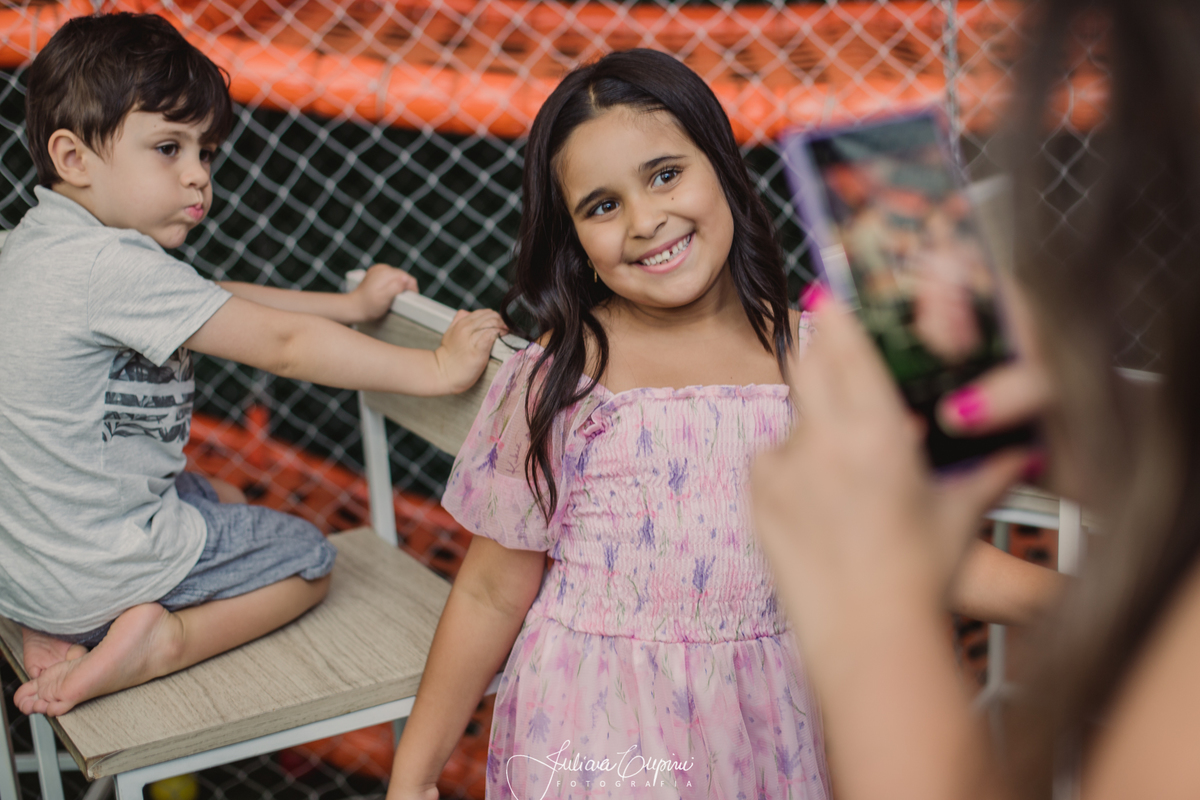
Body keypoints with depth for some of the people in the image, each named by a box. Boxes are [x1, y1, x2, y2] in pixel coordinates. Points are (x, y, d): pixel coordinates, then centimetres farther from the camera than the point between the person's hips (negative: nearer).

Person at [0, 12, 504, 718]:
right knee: (307, 557, 11)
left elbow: (221, 302, 11)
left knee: (223, 499, 32)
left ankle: (70, 626, 14)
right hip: (88, 570, -8)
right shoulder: (113, 268, -28)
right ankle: (163, 639, -6)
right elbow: (281, 344, -27)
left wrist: (353, 305, 11)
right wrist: (435, 368, -20)